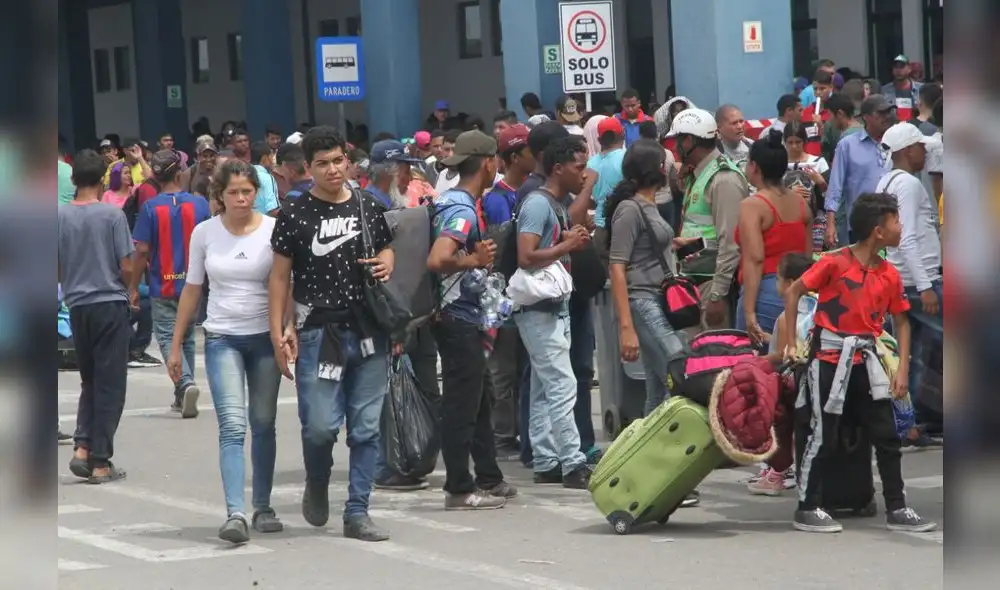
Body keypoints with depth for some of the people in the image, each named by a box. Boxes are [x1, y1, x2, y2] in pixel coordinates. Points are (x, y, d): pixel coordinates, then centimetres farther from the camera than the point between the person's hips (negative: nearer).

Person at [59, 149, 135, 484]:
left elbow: (56, 269, 5)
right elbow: (127, 267, -8)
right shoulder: (112, 215, -9)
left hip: (77, 306, 4)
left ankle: (82, 447, 2)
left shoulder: (60, 217, 0)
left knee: (89, 381, 18)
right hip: (110, 303, -4)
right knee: (109, 384, 3)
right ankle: (101, 462, 2)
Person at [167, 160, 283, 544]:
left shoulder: (273, 230, -3)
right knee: (232, 426, -12)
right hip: (222, 339, 0)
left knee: (263, 425, 7)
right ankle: (235, 513, -21)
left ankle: (262, 508, 20)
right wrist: (176, 345, 10)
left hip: (266, 338, 0)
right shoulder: (205, 233, 1)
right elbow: (192, 290, 9)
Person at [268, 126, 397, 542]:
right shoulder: (295, 215, -2)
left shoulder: (369, 208, 8)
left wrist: (387, 262, -1)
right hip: (319, 332, -3)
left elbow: (387, 249, 23)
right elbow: (280, 276, 1)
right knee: (321, 424, -10)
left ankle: (357, 512, 11)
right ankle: (317, 485, 21)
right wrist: (279, 332, -6)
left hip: (369, 331, 3)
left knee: (366, 427, 3)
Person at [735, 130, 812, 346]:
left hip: (766, 292, -7)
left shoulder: (752, 206, -8)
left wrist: (749, 312, -19)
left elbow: (754, 260, -16)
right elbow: (808, 257, 14)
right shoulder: (801, 203, 12)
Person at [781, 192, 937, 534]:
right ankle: (807, 510, 12)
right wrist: (790, 343, -5)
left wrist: (903, 370, 5)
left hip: (865, 360, 6)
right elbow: (793, 293, -5)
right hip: (830, 358, -6)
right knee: (822, 437, -1)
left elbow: (901, 321, 12)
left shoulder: (890, 275, 2)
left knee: (887, 435, 6)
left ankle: (896, 510, 16)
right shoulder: (835, 263, -13)